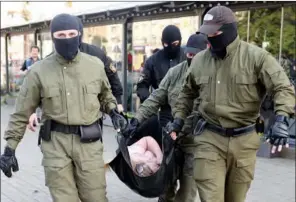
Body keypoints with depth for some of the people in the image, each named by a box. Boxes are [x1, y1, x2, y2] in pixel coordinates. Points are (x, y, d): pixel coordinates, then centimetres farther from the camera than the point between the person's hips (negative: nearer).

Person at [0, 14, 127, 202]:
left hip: (89, 141, 1)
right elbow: (22, 112, 3)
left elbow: (105, 94, 23)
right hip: (55, 142, -1)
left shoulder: (95, 65, 3)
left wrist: (113, 112, 5)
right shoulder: (39, 71, -3)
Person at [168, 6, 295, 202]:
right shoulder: (199, 60, 3)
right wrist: (178, 119, 10)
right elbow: (187, 93, 19)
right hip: (209, 138, 1)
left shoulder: (256, 56, -10)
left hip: (244, 140, -1)